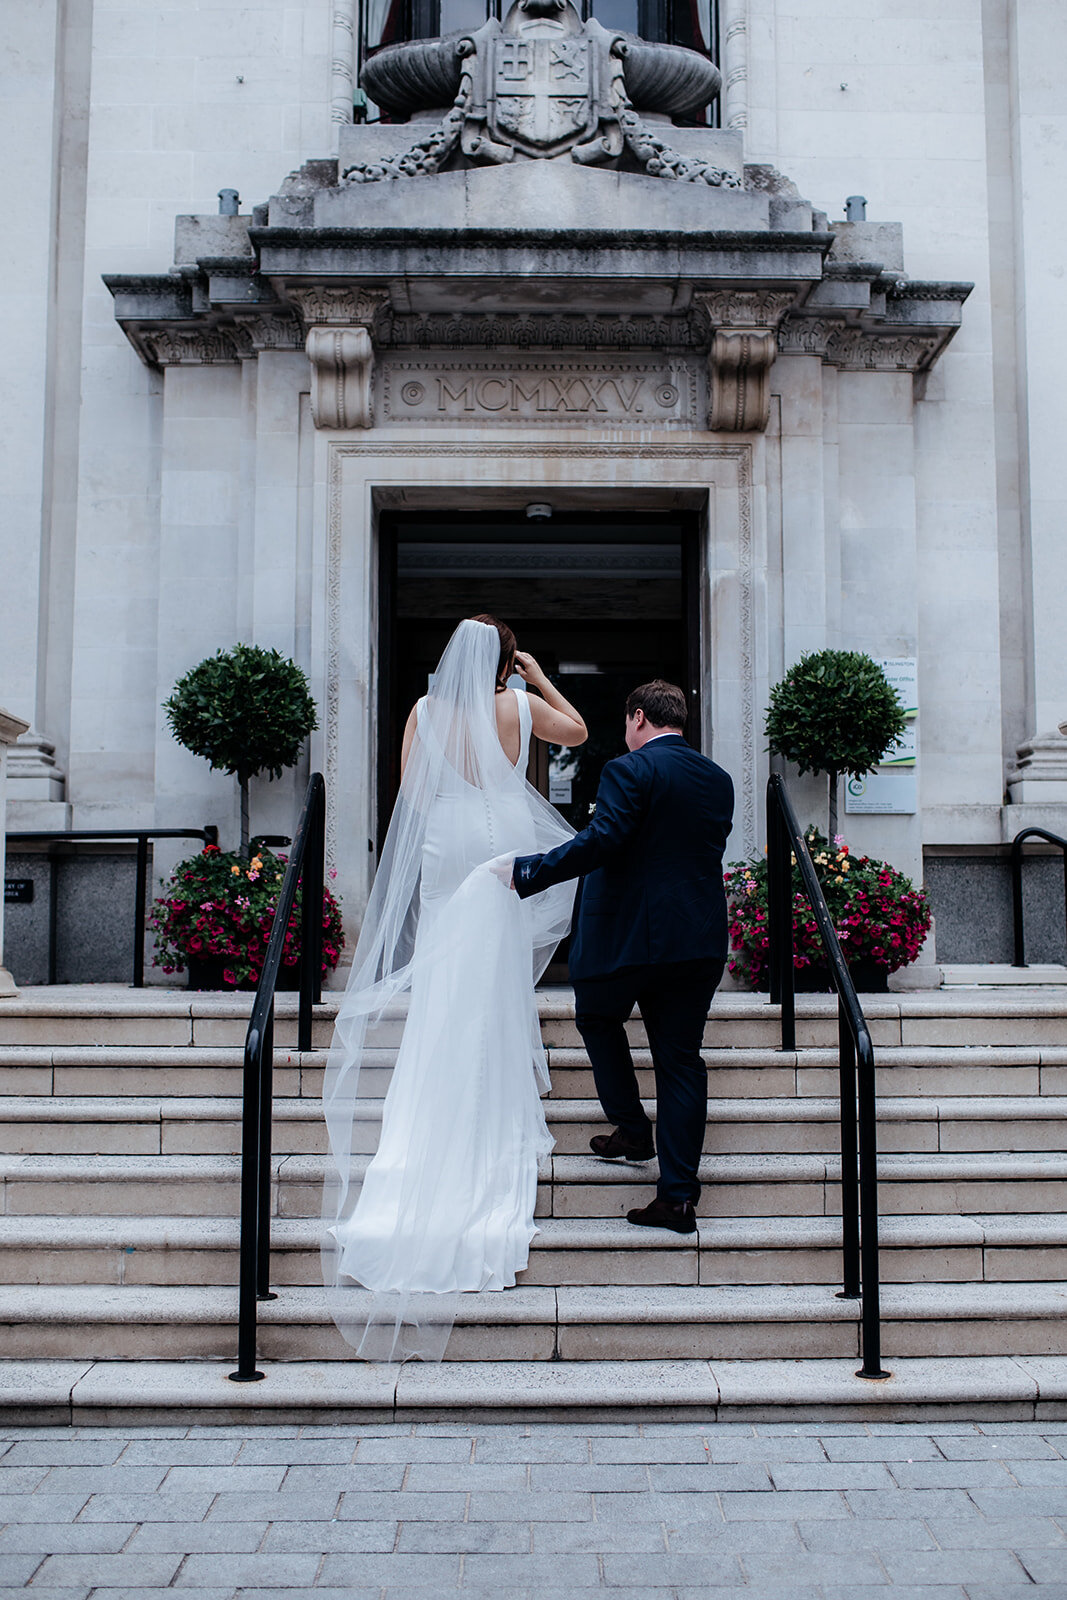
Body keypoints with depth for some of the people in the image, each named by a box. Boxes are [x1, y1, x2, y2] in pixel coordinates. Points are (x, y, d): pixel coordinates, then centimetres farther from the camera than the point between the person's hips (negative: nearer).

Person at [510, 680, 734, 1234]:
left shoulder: (628, 770, -11)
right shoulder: (718, 780, 10)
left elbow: (601, 841, -22)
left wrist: (526, 872, -18)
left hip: (627, 935, -5)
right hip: (699, 941, 6)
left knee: (598, 1019, 23)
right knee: (680, 1059, 8)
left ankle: (631, 1128, 23)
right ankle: (678, 1196, 7)